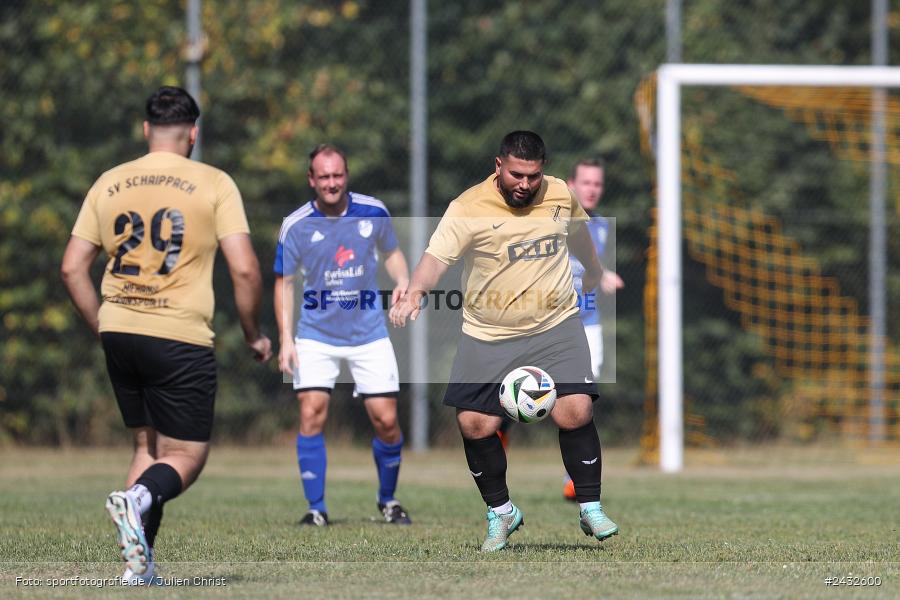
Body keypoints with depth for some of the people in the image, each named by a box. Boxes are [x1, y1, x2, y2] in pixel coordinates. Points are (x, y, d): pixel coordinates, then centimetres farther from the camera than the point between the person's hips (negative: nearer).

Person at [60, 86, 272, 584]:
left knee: (147, 446, 18)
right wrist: (253, 335, 5)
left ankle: (138, 565, 6)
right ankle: (139, 499, -28)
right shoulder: (214, 185, -3)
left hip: (119, 333, 4)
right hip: (181, 338, -4)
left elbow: (72, 268, 8)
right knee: (186, 457, 5)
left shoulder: (108, 184, 8)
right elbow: (244, 269, -9)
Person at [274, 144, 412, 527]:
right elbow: (284, 283, -1)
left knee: (386, 420, -1)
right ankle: (316, 508, -6)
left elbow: (391, 252, 14)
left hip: (369, 333, 1)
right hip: (316, 336, -1)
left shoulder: (373, 212, -3)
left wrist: (402, 281, -7)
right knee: (312, 414, -15)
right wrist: (286, 340, -8)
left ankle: (388, 500, 22)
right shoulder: (295, 226, -8)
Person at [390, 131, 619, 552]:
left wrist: (593, 271, 38)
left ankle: (590, 508, 2)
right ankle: (501, 512, 18)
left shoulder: (561, 195, 0)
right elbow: (437, 257, -22)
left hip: (557, 327, 1)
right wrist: (415, 291, -42)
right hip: (487, 337, -1)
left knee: (575, 412, -15)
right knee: (475, 424, -5)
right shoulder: (468, 208, -14)